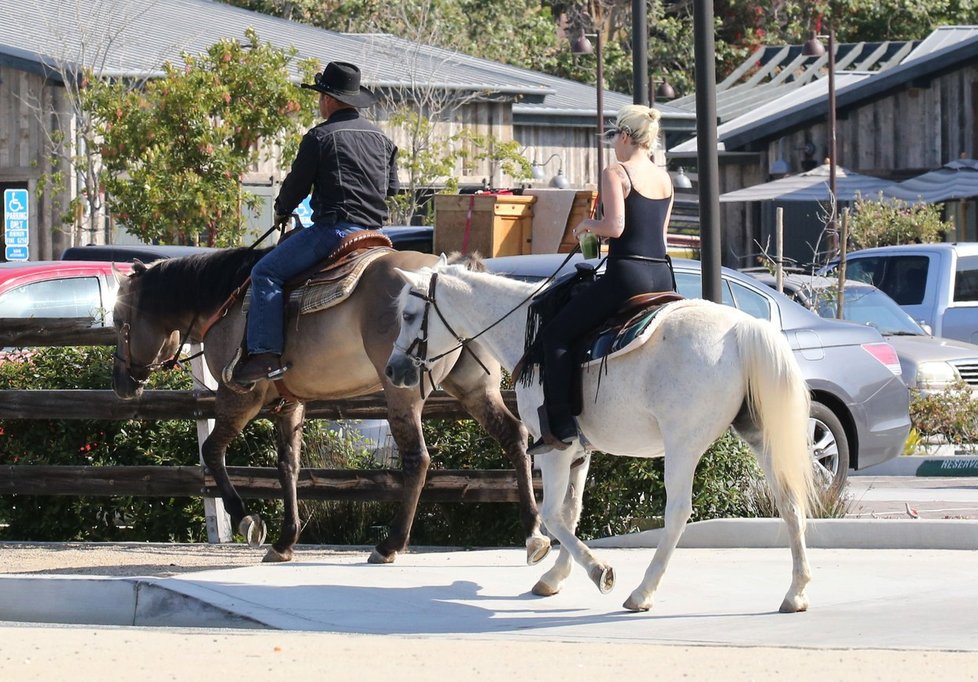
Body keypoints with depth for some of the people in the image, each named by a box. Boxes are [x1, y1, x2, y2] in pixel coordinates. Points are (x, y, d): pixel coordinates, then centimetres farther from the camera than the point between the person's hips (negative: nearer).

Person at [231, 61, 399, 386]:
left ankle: (267, 353, -17)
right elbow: (392, 187, 21)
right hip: (374, 230, 8)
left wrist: (281, 210, 18)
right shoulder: (381, 138, 15)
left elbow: (297, 184, -2)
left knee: (266, 272, -6)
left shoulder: (320, 137, -6)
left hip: (335, 226, -8)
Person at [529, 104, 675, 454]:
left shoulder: (615, 173, -7)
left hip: (626, 275, -7)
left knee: (555, 334, 0)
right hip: (663, 276, 7)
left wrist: (587, 225, 2)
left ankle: (560, 426, -10)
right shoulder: (665, 179, 16)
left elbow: (615, 226, -15)